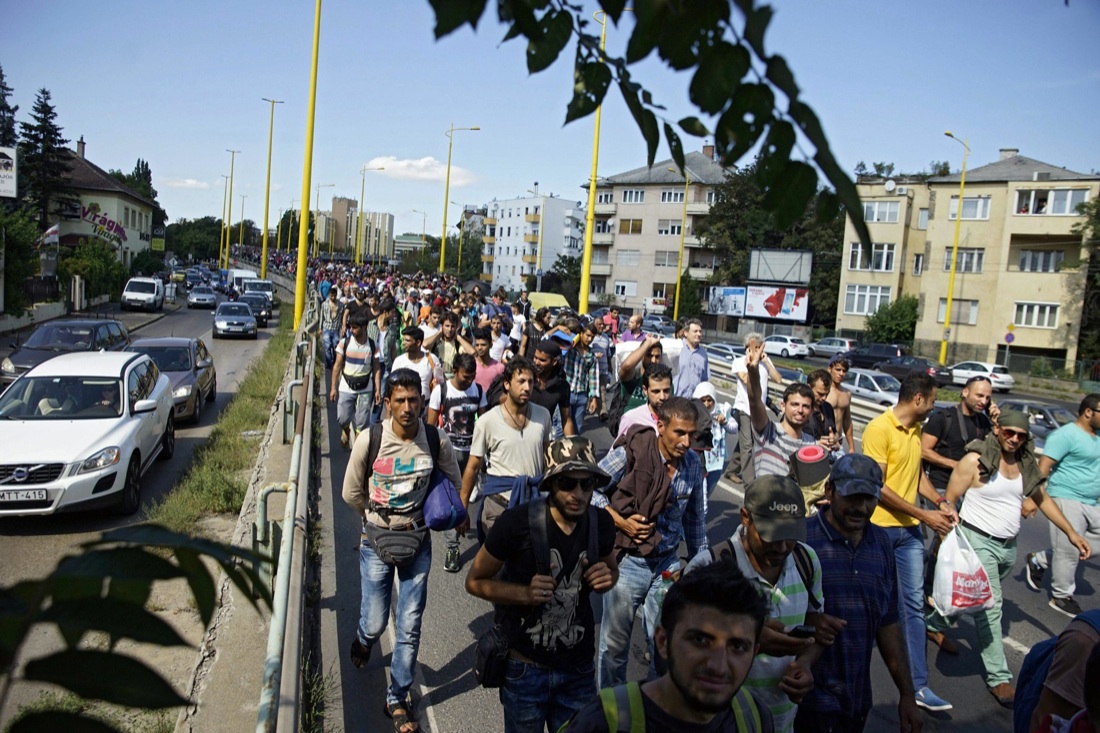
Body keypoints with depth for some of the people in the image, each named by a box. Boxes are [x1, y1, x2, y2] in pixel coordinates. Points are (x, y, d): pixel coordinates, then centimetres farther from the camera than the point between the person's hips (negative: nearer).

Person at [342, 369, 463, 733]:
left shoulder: (437, 441, -13)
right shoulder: (370, 440, -17)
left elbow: (454, 485, 3)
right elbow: (352, 493, -3)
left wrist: (423, 518, 0)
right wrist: (381, 521, 2)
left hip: (417, 542, 1)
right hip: (376, 542, -1)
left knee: (410, 627, 5)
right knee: (375, 623, 8)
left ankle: (398, 700, 26)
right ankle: (363, 639, 47)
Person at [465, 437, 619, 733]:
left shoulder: (601, 523, -8)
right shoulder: (517, 523, -19)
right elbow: (475, 581, -9)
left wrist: (607, 578, -11)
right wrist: (525, 593, -26)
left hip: (579, 667, 3)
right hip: (525, 667, -3)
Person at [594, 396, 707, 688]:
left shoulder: (693, 463, -2)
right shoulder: (630, 453, -18)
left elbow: (696, 517, 11)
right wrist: (620, 521, -18)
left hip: (667, 563, 4)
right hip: (627, 561, -3)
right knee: (615, 642, 11)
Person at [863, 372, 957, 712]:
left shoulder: (915, 429, 8)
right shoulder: (879, 429, -17)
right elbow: (877, 487, -20)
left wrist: (941, 502, 2)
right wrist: (924, 514, -17)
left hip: (909, 531, 7)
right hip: (877, 528, -6)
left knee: (914, 604, 6)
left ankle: (918, 684, 12)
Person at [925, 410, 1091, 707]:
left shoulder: (1026, 464, 5)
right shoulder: (975, 461, -14)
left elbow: (1043, 500, 17)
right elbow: (949, 501, -11)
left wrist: (1071, 533, 12)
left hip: (1008, 546, 7)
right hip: (978, 541, -7)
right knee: (989, 606, -9)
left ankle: (935, 624, 42)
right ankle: (998, 677, -4)